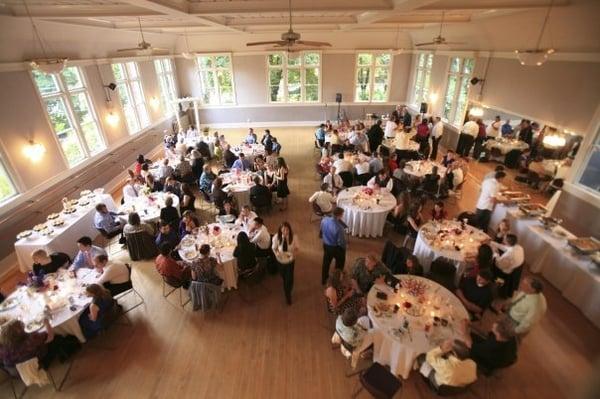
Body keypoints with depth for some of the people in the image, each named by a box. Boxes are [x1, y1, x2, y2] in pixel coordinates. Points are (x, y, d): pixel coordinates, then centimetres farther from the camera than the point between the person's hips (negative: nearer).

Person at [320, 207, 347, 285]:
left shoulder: (324, 220, -17)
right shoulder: (339, 228, -36)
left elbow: (321, 232, 1)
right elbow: (341, 242, -24)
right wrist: (344, 247, -2)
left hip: (326, 245, 6)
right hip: (336, 247, -5)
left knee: (326, 262, 28)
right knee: (339, 263, 24)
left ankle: (324, 279, 48)